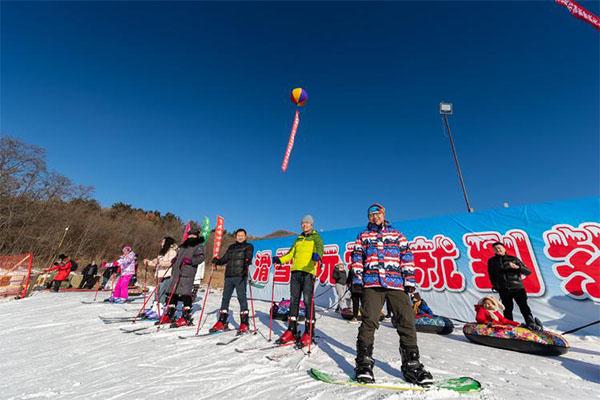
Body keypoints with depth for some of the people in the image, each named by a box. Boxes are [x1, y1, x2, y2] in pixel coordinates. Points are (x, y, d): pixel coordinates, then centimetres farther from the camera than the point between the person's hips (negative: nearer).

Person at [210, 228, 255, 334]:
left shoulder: (248, 247, 7)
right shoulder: (231, 247, 22)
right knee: (225, 298, 9)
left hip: (240, 276, -5)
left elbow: (248, 256, -12)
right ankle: (222, 322, 21)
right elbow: (224, 259, 16)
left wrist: (247, 262, -34)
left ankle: (244, 323, 2)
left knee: (242, 298, -6)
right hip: (229, 276, 5)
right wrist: (217, 261, -4)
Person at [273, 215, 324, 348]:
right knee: (293, 300, 5)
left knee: (308, 301, -6)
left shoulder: (316, 237, 8)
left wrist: (317, 255, -35)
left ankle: (309, 333, 4)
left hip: (308, 271, -5)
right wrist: (280, 259, 3)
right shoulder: (298, 239, 23)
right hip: (296, 271, 5)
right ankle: (291, 330, 14)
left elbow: (320, 247, -12)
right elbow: (291, 253, 20)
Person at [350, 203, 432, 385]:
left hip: (396, 283, 1)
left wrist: (409, 279, 2)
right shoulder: (363, 236, 18)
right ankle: (364, 363, 2)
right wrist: (357, 279, 1)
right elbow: (357, 258, 11)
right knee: (369, 321, -9)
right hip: (371, 283, -1)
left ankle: (411, 365, 14)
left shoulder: (397, 235, 19)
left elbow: (406, 256, 12)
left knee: (407, 321, -2)